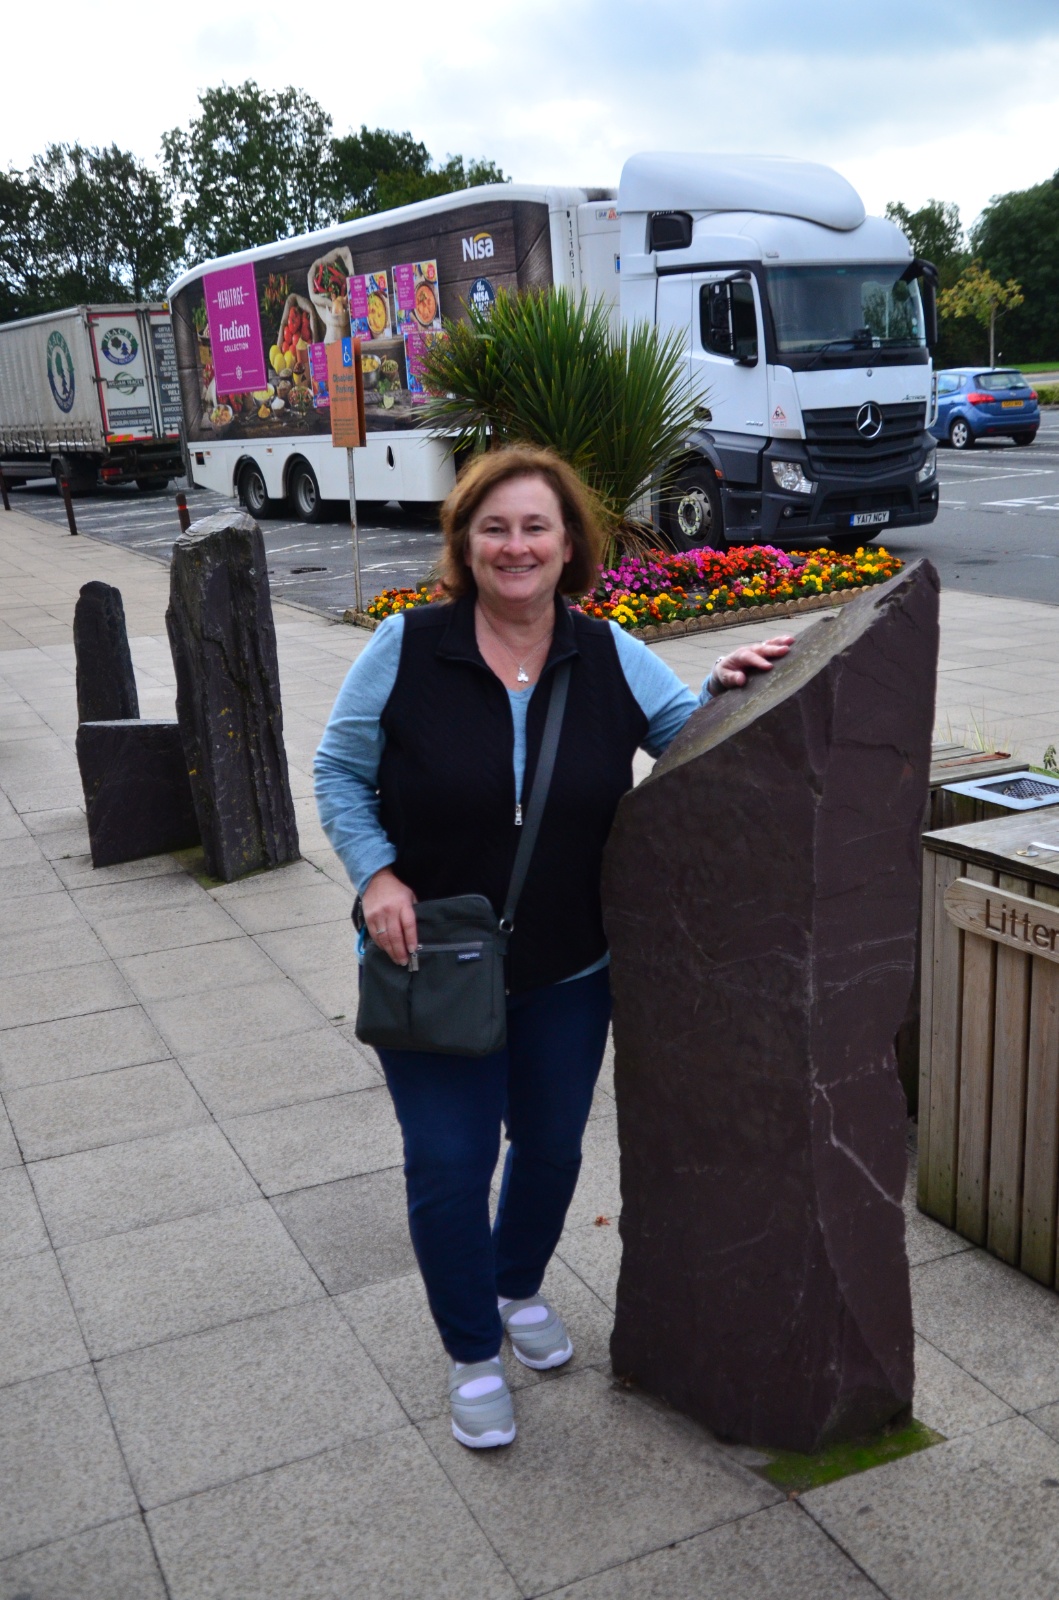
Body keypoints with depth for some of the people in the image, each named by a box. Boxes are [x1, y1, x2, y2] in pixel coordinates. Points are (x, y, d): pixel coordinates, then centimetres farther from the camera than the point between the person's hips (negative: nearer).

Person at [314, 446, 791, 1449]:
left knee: (551, 1147, 18)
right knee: (449, 1162, 4)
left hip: (569, 970, 3)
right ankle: (472, 1356, 27)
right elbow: (339, 772, -3)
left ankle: (520, 1290, 48)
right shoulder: (406, 649, -11)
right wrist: (376, 876, -17)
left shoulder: (607, 656, -3)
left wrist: (725, 689, -17)